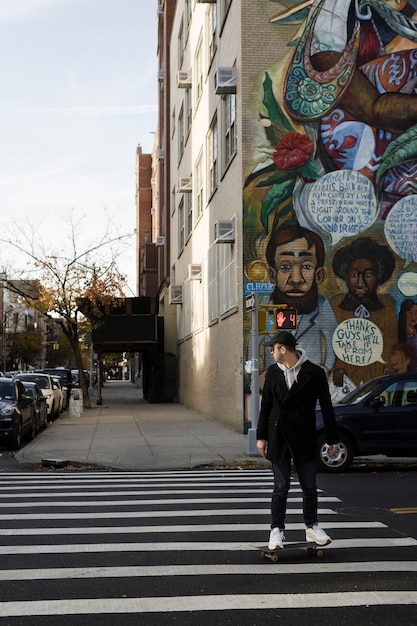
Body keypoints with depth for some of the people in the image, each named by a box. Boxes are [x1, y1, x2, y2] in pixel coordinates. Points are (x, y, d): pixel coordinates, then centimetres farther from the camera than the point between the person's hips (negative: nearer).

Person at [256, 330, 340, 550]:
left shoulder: (314, 373, -6)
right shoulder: (273, 372, 5)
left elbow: (326, 406, -1)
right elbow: (266, 405, 10)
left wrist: (332, 439, 0)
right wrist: (261, 436, 7)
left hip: (305, 438, -2)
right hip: (279, 437, 2)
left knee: (309, 486, 6)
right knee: (281, 487, 3)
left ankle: (312, 528, 22)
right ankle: (277, 530, 12)